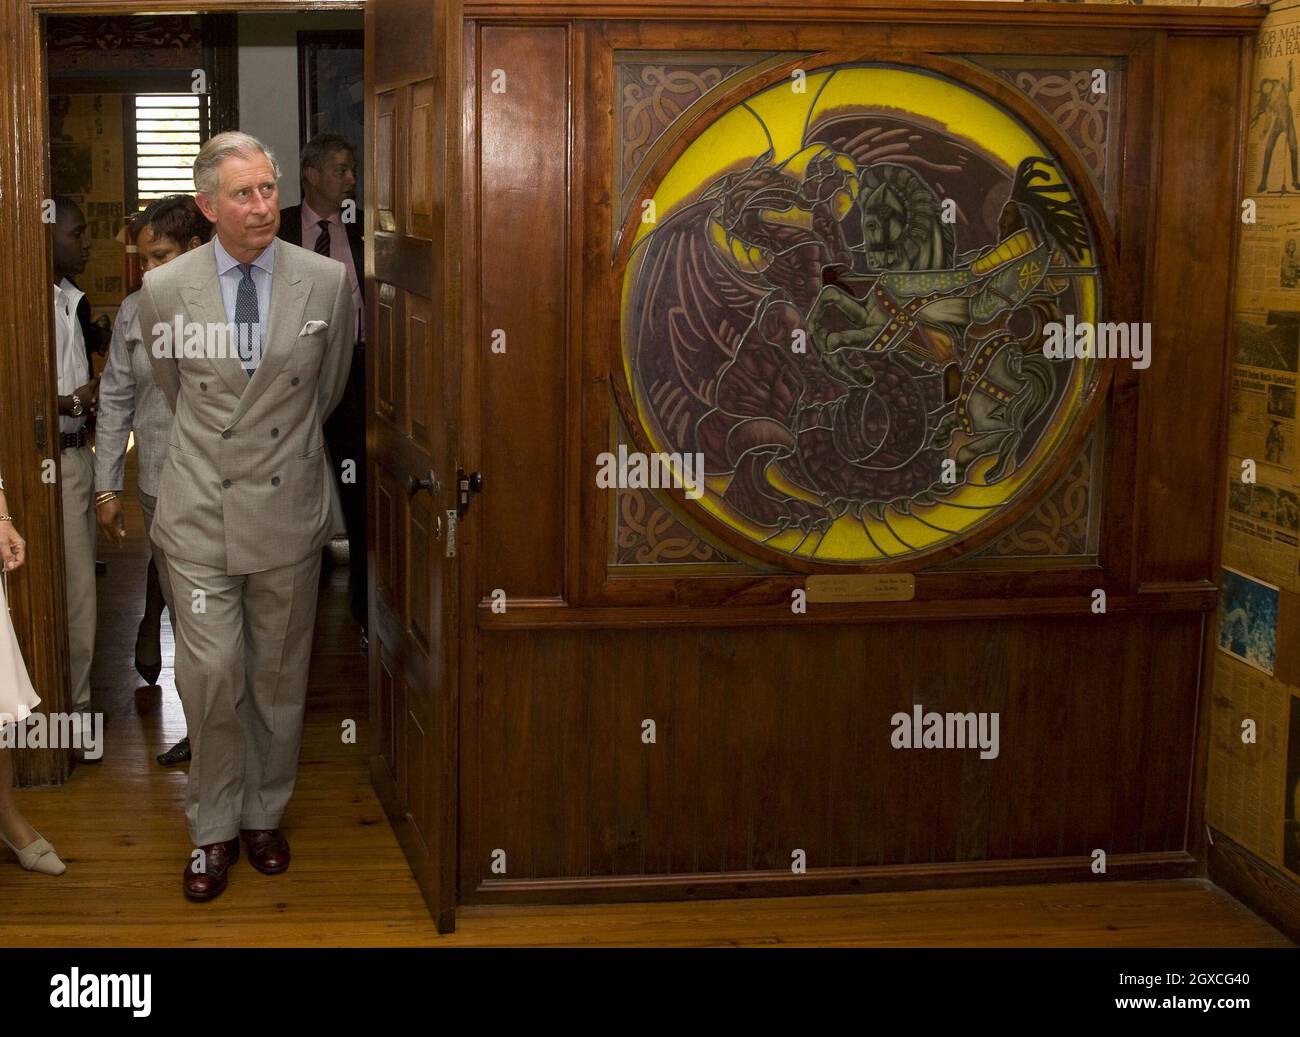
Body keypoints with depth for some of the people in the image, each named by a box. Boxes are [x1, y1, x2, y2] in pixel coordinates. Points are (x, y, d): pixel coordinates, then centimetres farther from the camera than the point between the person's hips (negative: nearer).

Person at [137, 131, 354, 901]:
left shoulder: (327, 282, -4)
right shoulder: (164, 289, -4)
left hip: (288, 506, 1)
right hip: (200, 510, 0)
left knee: (279, 674, 11)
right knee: (210, 672, -2)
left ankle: (265, 814, 29)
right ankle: (214, 828, 16)